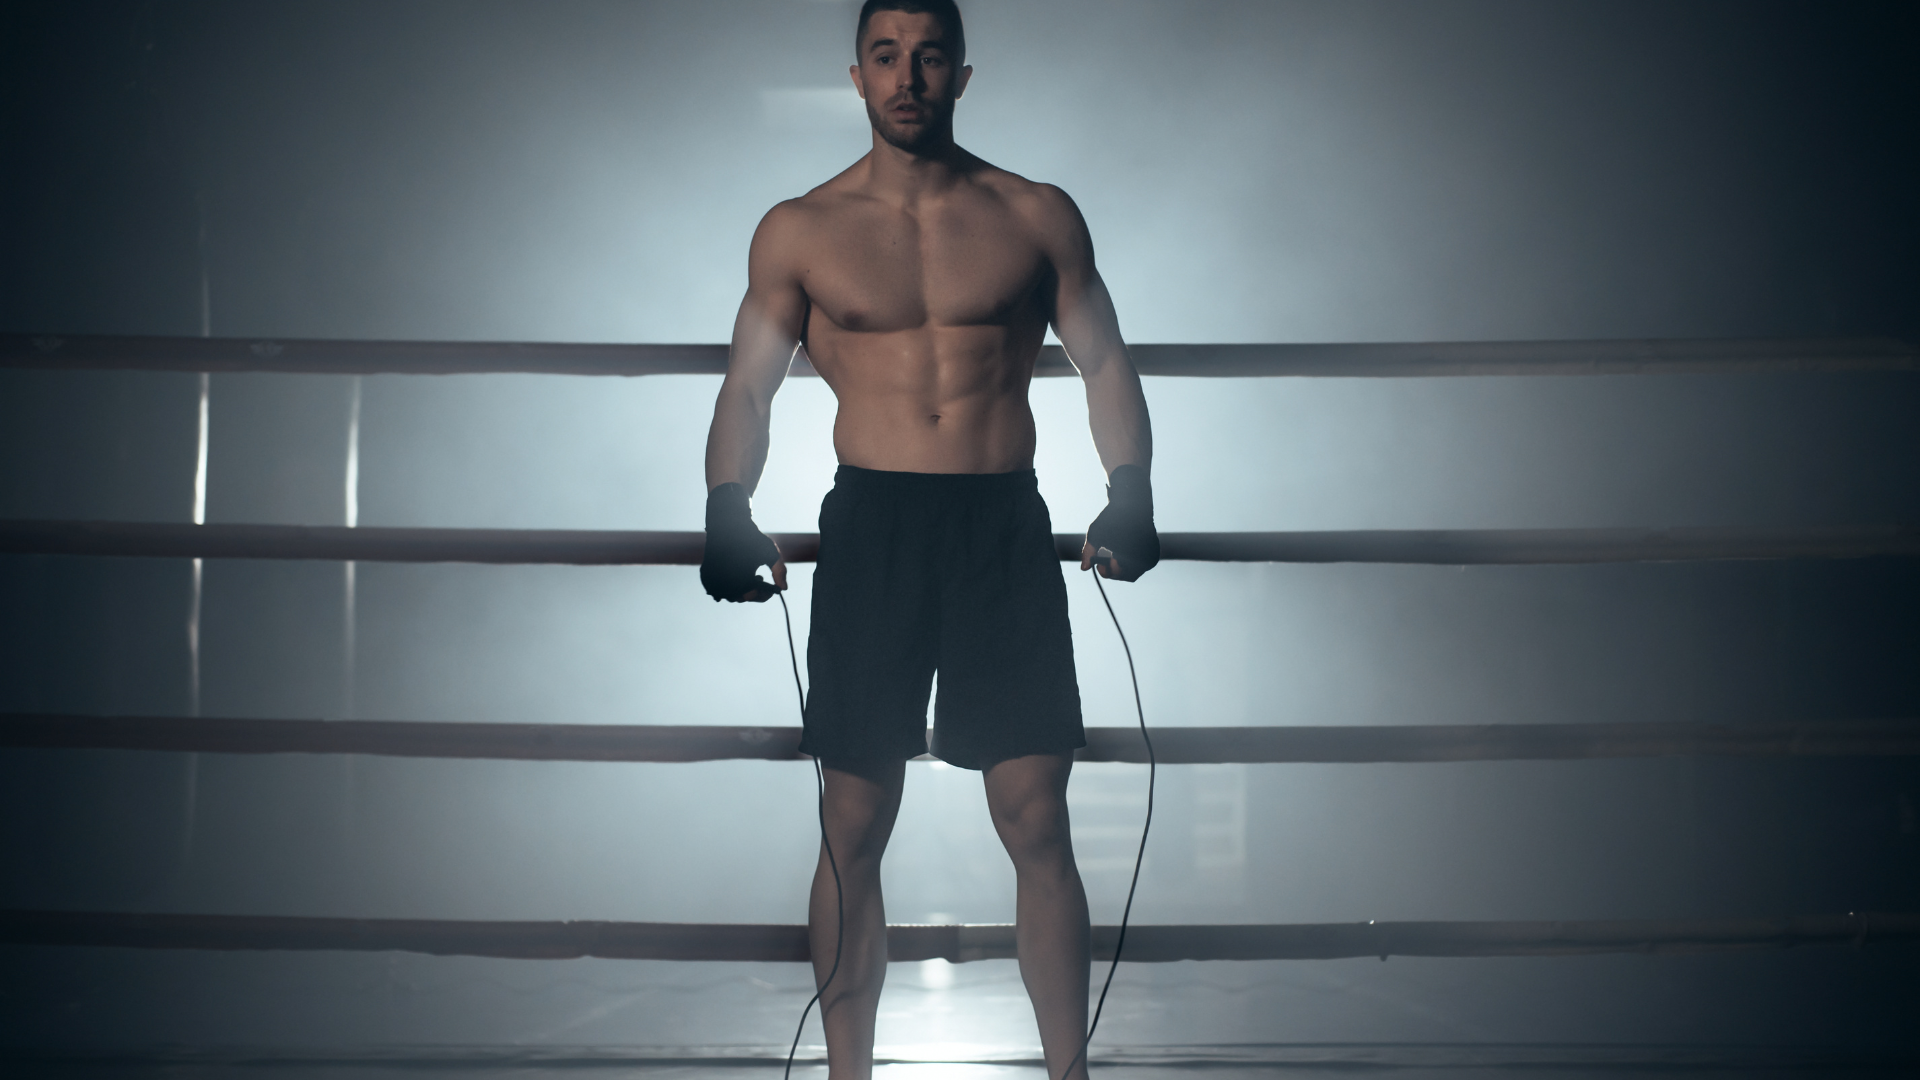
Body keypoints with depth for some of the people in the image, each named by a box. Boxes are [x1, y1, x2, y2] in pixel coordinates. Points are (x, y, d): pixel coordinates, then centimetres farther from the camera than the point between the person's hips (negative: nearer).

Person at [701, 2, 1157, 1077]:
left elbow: (1105, 362, 10)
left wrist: (1131, 493, -5)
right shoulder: (801, 230, 8)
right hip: (870, 528, 0)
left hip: (1007, 526, 0)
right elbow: (749, 387, 9)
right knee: (853, 833, 3)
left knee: (1038, 826, -3)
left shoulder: (1037, 216, 7)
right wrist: (729, 514, -7)